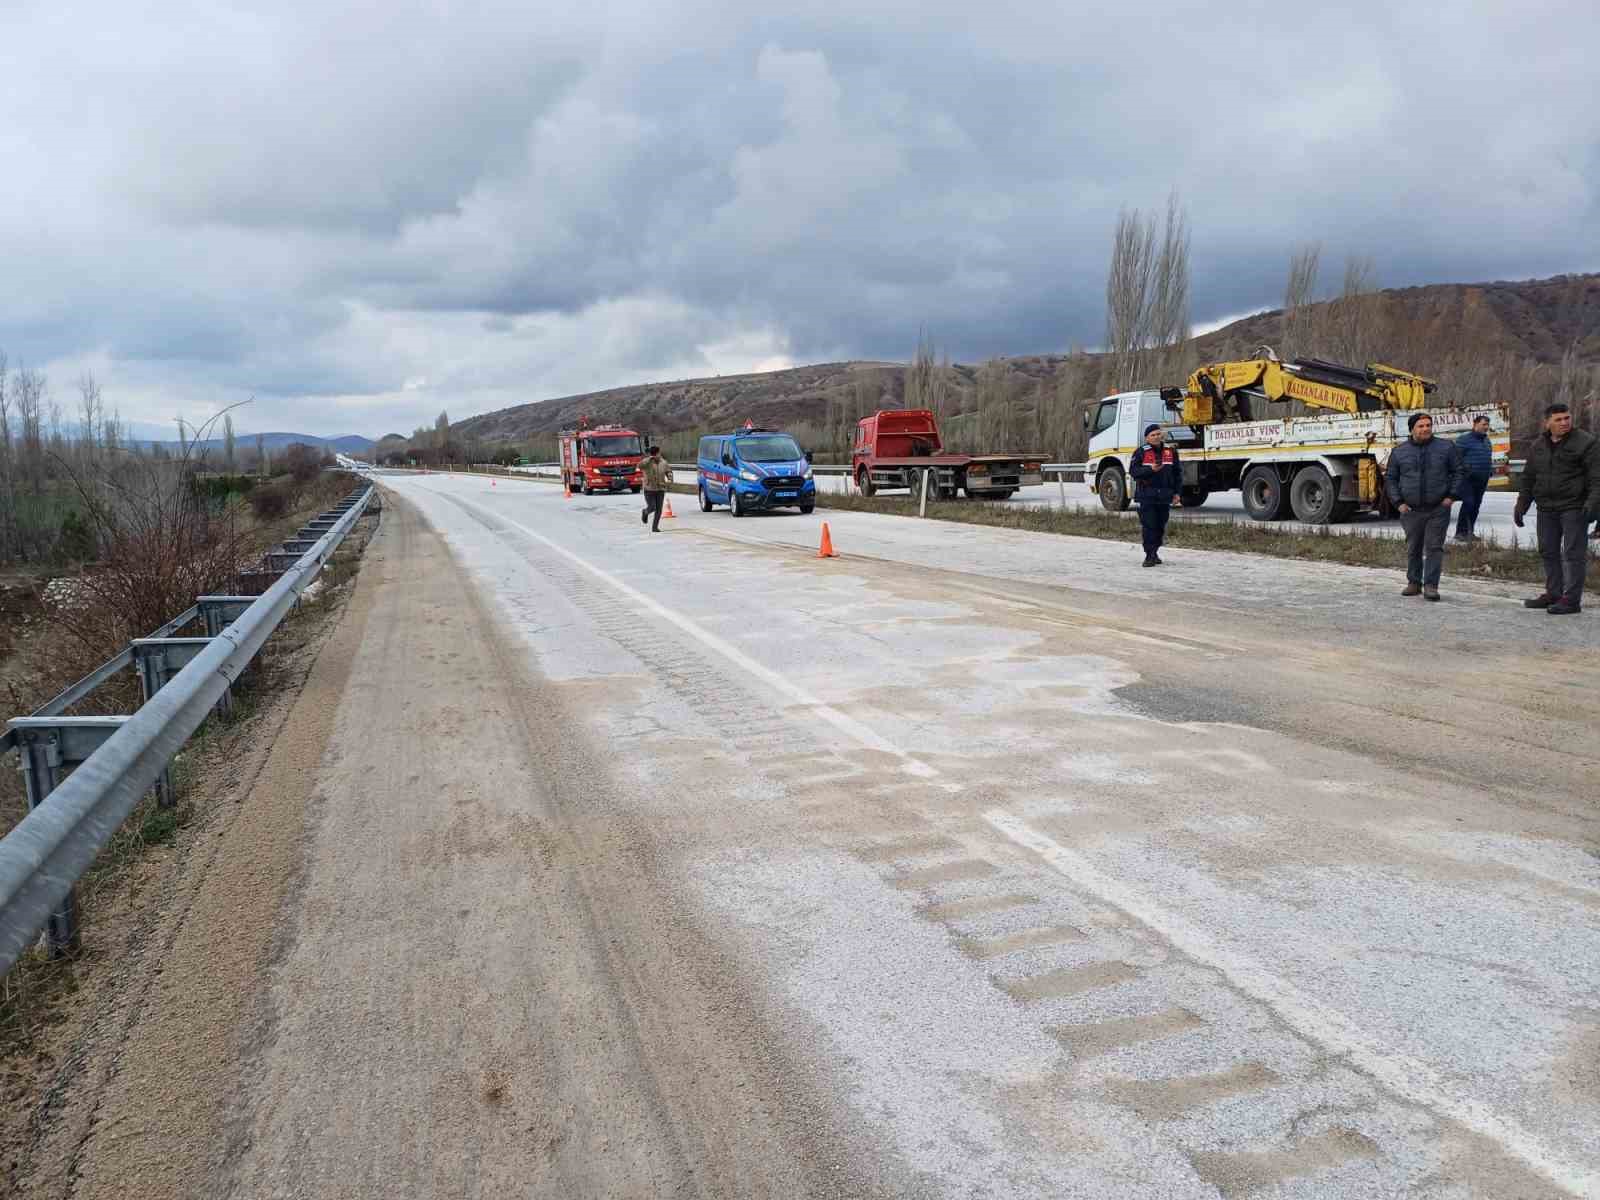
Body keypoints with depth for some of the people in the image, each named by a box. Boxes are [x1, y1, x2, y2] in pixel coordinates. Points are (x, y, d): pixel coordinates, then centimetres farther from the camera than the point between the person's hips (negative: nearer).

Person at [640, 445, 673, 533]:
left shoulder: (664, 462, 4)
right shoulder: (647, 462, -9)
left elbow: (668, 471, 14)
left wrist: (670, 479, -5)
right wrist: (650, 459, -31)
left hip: (661, 489, 4)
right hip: (649, 489, -4)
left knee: (658, 510, 1)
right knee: (652, 508, -6)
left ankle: (655, 527, 11)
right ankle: (645, 513, 30)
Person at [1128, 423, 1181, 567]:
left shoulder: (1171, 451, 10)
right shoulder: (1141, 452, -2)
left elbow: (1177, 472, 14)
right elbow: (1133, 470, -7)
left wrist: (1177, 492, 8)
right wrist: (1150, 470, -21)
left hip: (1165, 496, 4)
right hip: (1147, 495, -4)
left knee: (1160, 526, 10)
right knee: (1149, 526, -7)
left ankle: (1154, 552, 23)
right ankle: (1149, 555, -4)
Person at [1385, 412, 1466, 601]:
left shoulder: (1446, 447, 3)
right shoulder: (1399, 451, 6)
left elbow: (1459, 472, 7)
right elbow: (1390, 478, 11)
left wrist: (1452, 496, -3)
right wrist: (1398, 502, 2)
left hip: (1438, 509, -2)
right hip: (1411, 510, 2)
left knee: (1434, 547, -5)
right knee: (1413, 548, 9)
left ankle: (1431, 585, -3)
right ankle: (1414, 582, 21)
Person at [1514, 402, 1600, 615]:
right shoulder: (1537, 446, 12)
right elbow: (1528, 478, 19)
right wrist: (1521, 505, 15)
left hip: (1574, 508, -6)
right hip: (1546, 509, 6)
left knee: (1573, 553, -5)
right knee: (1548, 551, 11)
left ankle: (1572, 599, -3)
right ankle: (1553, 593, 21)